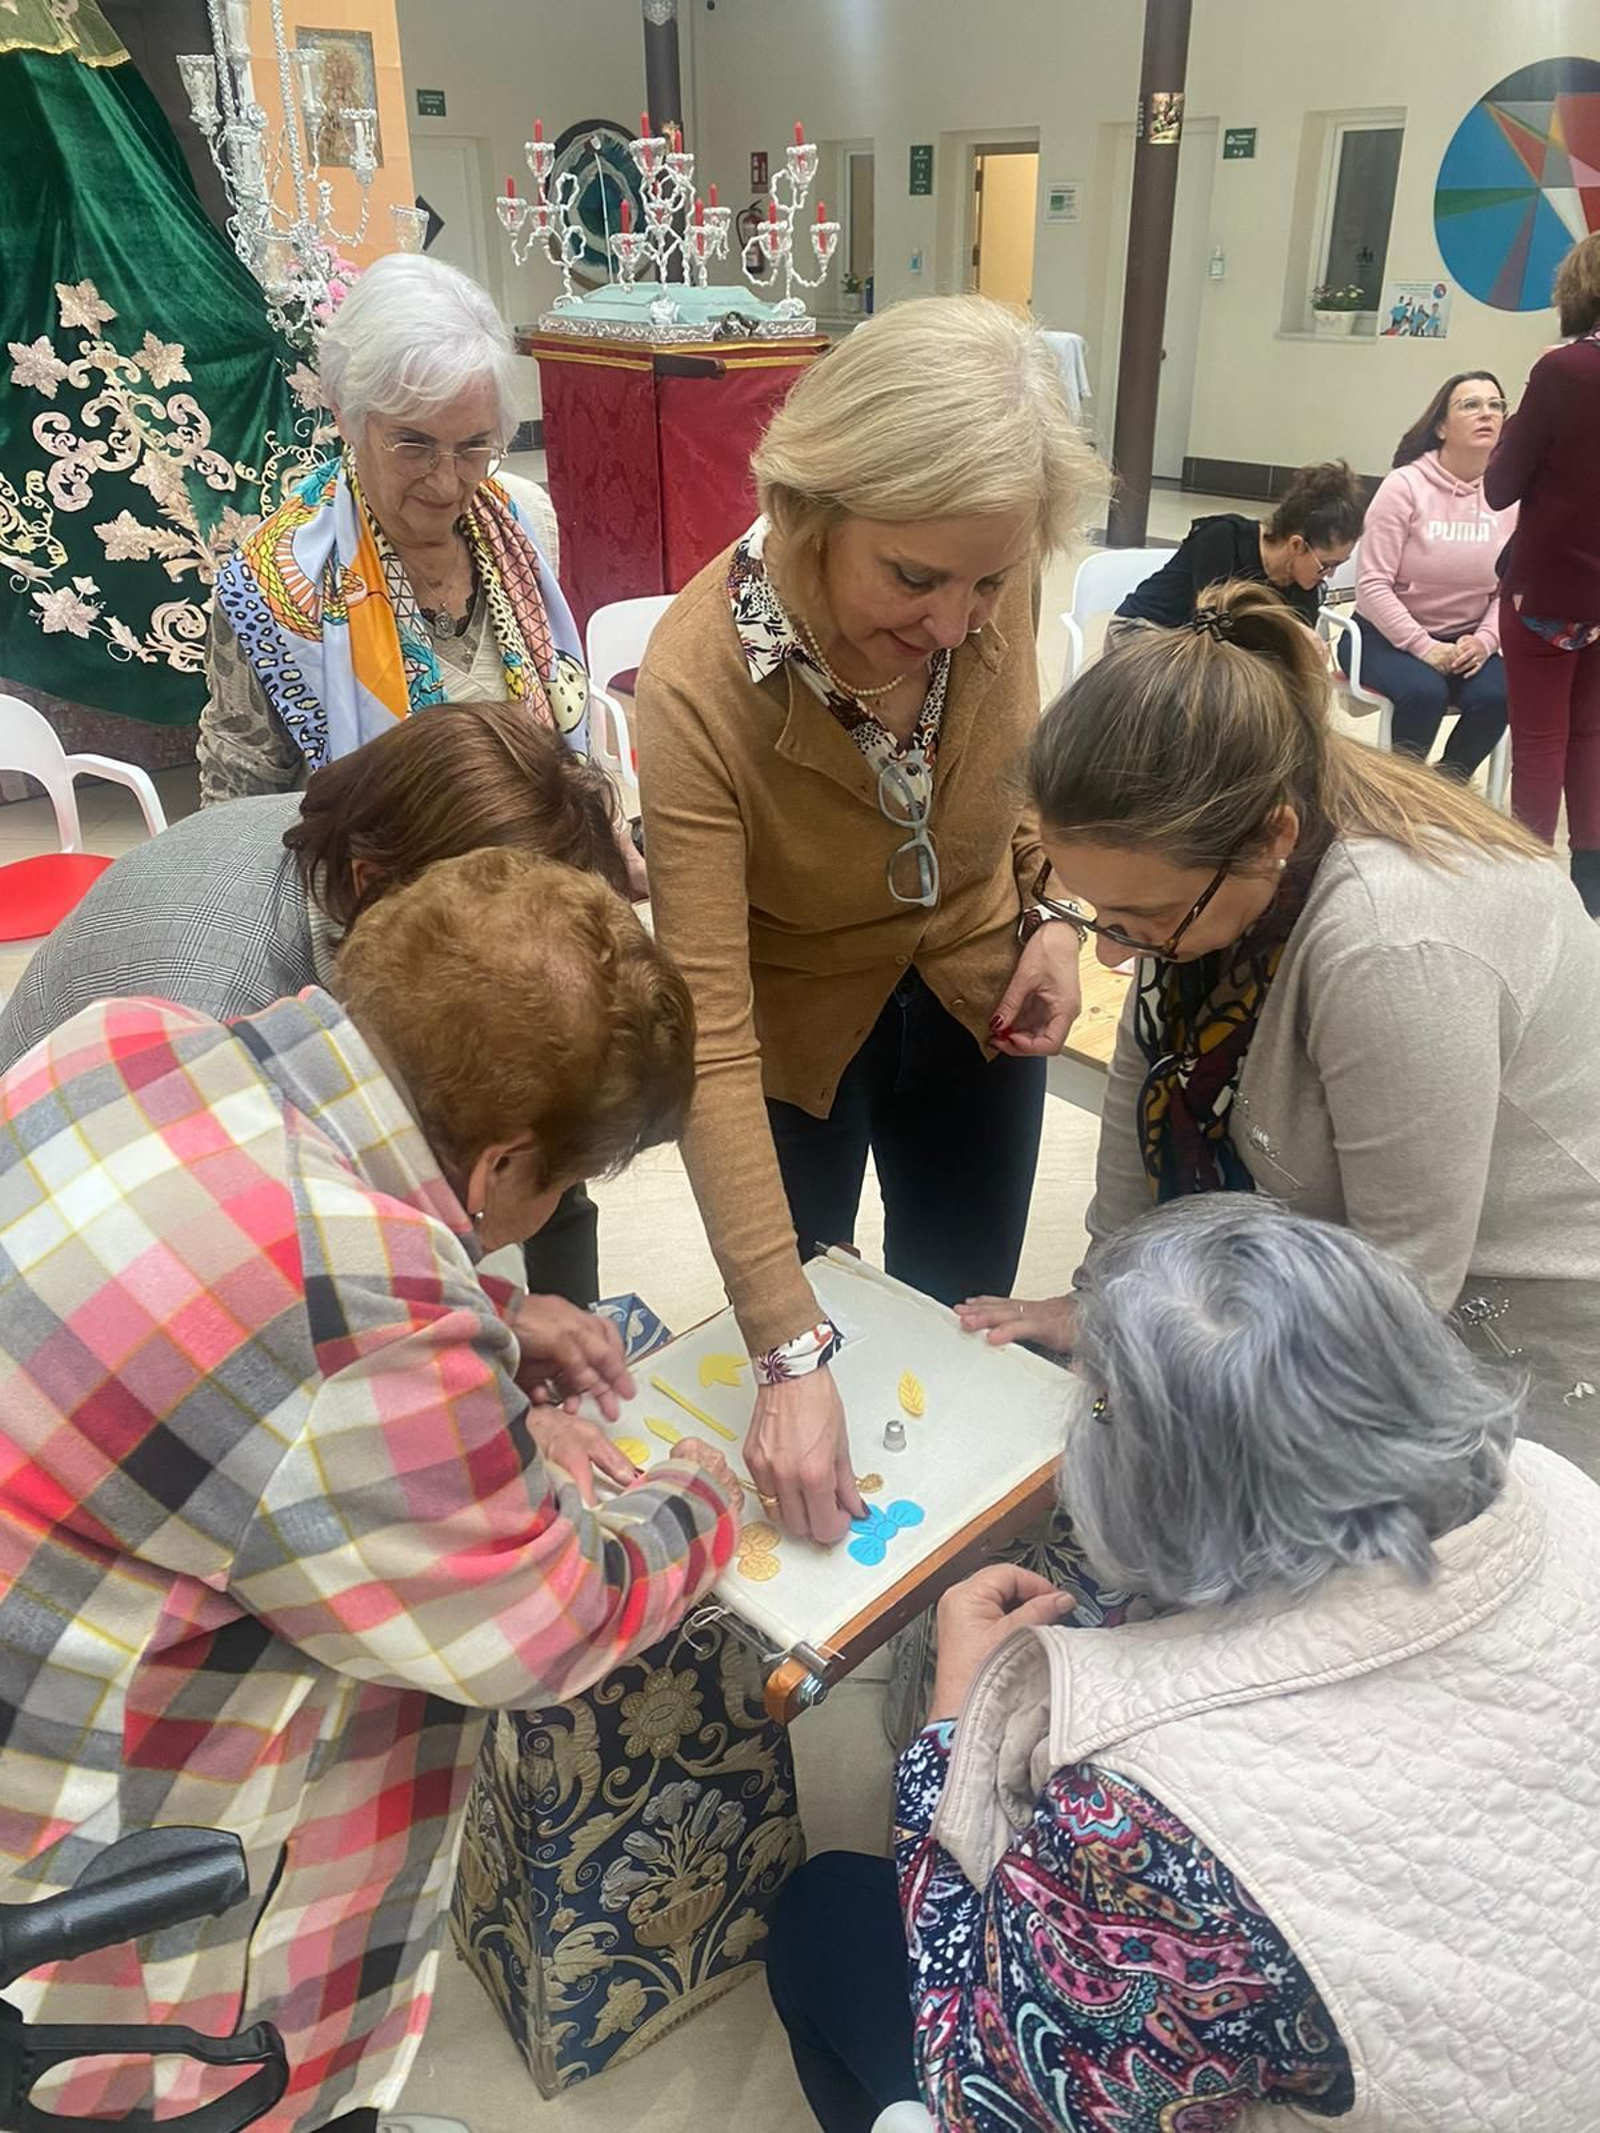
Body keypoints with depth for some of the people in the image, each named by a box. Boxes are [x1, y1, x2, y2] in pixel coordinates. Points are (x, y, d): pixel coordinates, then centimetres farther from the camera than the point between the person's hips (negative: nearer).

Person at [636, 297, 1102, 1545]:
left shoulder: (988, 589, -22)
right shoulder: (700, 685, -35)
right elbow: (711, 1035, -36)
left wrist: (1052, 911, -10)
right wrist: (790, 1356, -37)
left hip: (970, 1000, 4)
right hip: (792, 1036, -3)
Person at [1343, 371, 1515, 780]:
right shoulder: (1405, 485, -11)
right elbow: (1373, 584, -15)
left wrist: (1484, 641, -16)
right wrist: (1424, 647, -20)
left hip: (1465, 642, 3)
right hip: (1388, 636, -3)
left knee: (1495, 696, -24)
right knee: (1424, 691, -31)